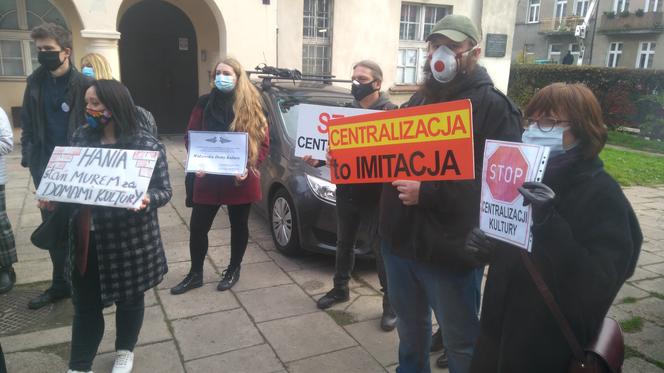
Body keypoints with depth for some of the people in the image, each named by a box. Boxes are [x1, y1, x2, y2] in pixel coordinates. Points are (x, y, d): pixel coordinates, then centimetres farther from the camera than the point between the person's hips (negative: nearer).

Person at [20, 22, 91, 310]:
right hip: (47, 169, 5)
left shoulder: (84, 84, -10)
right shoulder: (35, 82, 6)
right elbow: (28, 124, 12)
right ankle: (60, 284, 29)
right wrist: (29, 157, 3)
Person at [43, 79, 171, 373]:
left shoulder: (147, 145, -11)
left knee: (129, 298, 16)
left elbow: (164, 189, -8)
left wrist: (147, 200, -28)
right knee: (85, 303, 12)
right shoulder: (81, 137, 3)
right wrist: (54, 200, -4)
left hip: (130, 238, -3)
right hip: (86, 238, 3)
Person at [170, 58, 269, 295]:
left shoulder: (252, 105, -3)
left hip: (241, 179, -2)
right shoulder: (204, 103, 3)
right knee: (198, 227, 7)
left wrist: (248, 167, -18)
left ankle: (233, 271, 33)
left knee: (239, 226, 13)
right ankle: (195, 274, 27)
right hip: (208, 178, 2)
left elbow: (263, 142, -4)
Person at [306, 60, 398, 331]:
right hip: (346, 189, 6)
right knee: (344, 243, 19)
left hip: (375, 193, -6)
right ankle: (340, 289, 37)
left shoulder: (390, 112, -9)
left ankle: (391, 302, 16)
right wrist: (318, 159, -3)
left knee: (381, 248, 2)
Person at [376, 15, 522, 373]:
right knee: (410, 328, 25)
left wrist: (427, 193, -25)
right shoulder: (419, 99, 14)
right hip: (400, 237, 7)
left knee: (461, 342, 12)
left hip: (449, 248, -7)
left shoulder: (493, 105, -11)